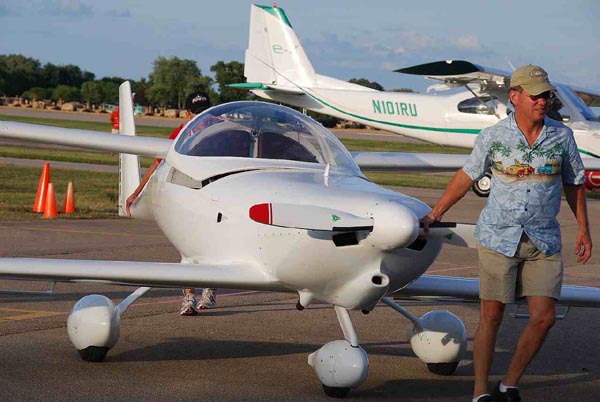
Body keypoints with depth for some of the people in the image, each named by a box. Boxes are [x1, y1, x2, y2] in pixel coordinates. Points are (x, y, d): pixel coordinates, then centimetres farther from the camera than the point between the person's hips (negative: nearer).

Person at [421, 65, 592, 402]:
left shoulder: (562, 135, 1)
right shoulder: (493, 136, -5)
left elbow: (574, 183, 12)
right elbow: (467, 176, 7)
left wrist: (584, 230, 13)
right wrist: (434, 215, 10)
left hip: (544, 241, 2)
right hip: (499, 237, -2)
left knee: (544, 318, -3)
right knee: (491, 317, 0)